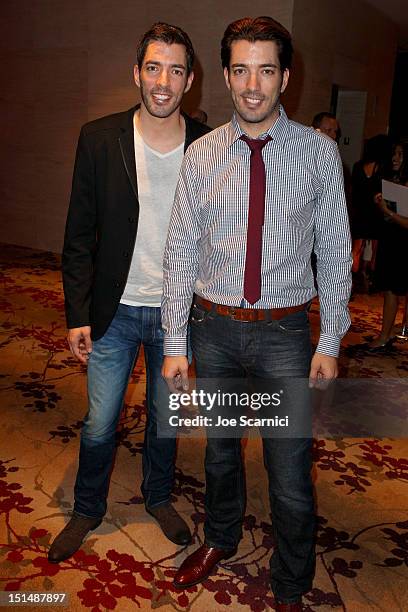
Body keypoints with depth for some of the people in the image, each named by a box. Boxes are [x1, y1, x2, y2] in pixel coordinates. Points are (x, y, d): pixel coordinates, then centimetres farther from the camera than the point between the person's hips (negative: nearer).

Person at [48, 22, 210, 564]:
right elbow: (80, 235, -4)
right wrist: (78, 314, -6)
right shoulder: (100, 139, -7)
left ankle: (158, 497, 44)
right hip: (115, 311, 0)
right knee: (99, 424, 11)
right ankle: (87, 509, 37)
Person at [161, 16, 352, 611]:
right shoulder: (202, 154, -1)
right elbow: (181, 251, -1)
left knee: (291, 477, 3)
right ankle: (220, 538, 49)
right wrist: (175, 344, -3)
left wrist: (330, 343, -3)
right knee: (219, 447, 21)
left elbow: (335, 252, -1)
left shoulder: (319, 152, -4)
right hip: (214, 327, 2)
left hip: (285, 332, -2)